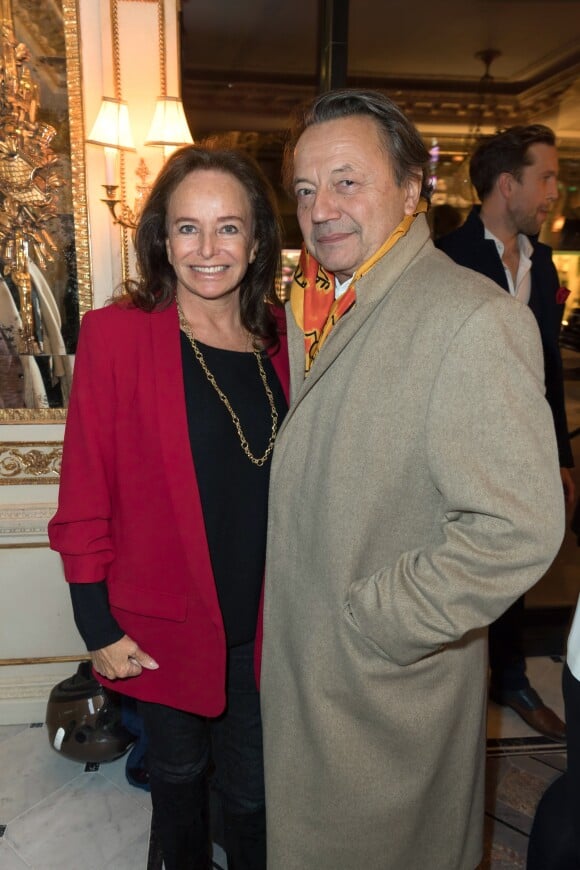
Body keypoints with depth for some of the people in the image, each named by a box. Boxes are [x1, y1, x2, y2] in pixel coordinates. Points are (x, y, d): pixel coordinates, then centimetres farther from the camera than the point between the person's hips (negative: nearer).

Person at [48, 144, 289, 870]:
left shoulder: (277, 337, -1)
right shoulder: (116, 333, -13)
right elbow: (85, 496, -10)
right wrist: (97, 626, -9)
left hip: (260, 619, 3)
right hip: (165, 623, -2)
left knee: (253, 789, 17)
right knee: (178, 771, 22)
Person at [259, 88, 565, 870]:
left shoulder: (473, 320, -24)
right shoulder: (314, 309, 4)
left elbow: (518, 529, -27)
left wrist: (371, 625, -21)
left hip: (389, 688, -7)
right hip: (297, 663, 7)